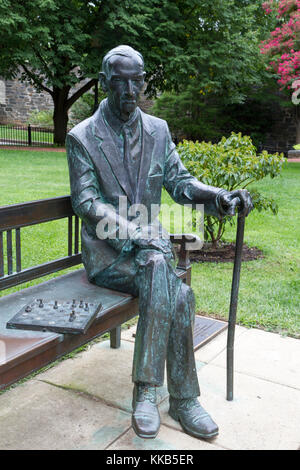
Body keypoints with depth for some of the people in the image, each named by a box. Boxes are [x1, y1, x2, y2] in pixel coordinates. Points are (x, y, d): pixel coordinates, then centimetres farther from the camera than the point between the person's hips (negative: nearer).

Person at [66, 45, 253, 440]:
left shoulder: (158, 130, 10)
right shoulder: (82, 137, -2)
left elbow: (179, 182, 9)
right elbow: (86, 202, -10)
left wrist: (220, 196, -13)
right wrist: (136, 233, -25)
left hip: (148, 242, 4)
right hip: (107, 250, -3)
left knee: (174, 294, -28)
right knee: (178, 294, -28)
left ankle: (146, 393, -15)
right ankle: (183, 399, -15)